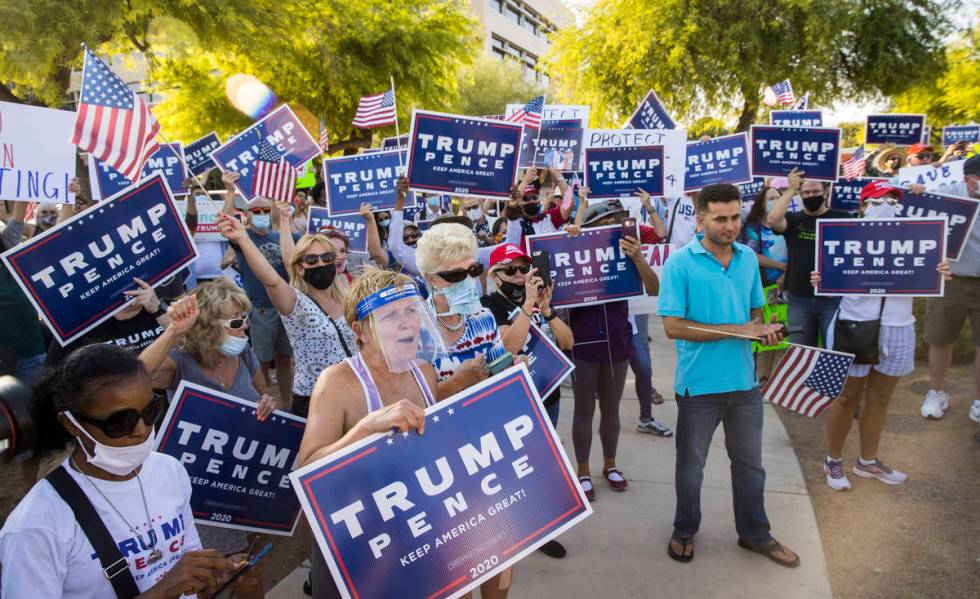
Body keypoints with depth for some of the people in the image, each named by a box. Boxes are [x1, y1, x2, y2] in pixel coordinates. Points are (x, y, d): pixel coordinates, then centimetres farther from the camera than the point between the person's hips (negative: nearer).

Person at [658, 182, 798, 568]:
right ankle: (684, 531, 36)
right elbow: (673, 327, -19)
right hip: (699, 384, -4)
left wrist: (763, 330, -8)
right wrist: (736, 331, -19)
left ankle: (755, 533, 38)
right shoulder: (680, 263, -14)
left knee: (750, 462, 18)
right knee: (691, 464, 15)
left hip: (744, 381, 5)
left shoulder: (748, 258, 3)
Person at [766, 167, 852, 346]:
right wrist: (791, 190, -12)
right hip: (798, 298, 2)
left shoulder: (842, 218, 3)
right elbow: (772, 220, -15)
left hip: (833, 297, -1)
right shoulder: (793, 219, 6)